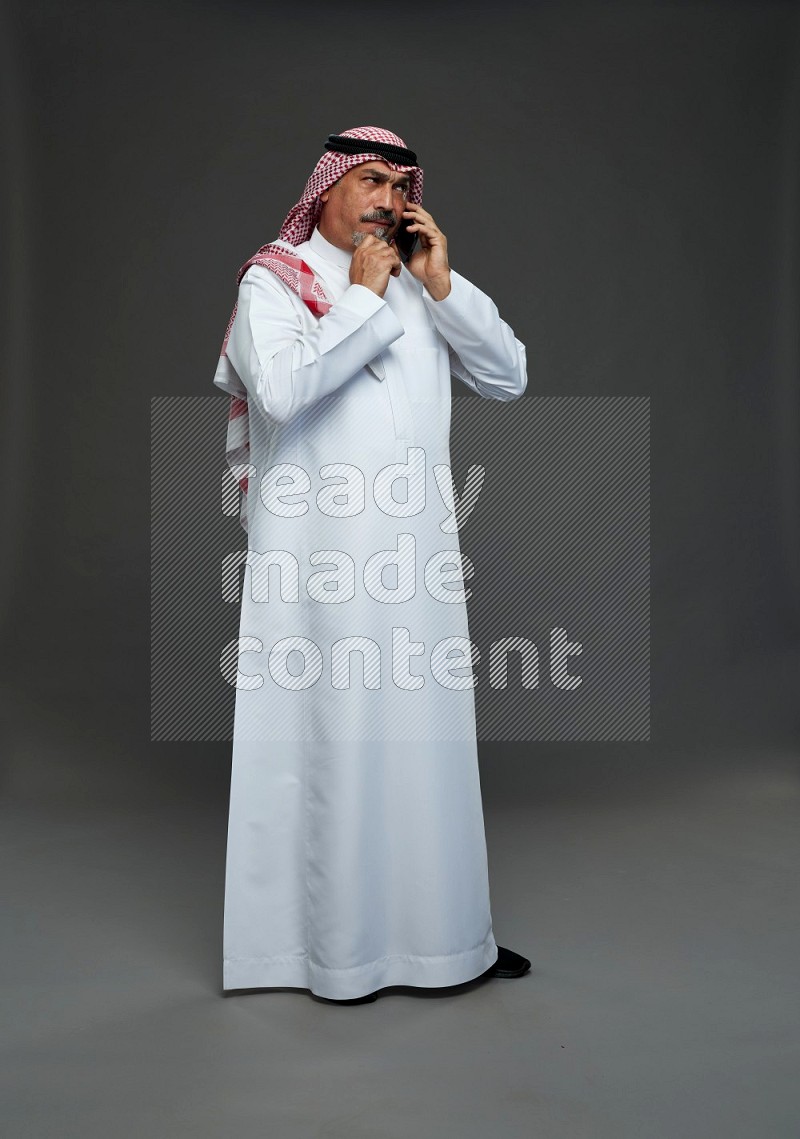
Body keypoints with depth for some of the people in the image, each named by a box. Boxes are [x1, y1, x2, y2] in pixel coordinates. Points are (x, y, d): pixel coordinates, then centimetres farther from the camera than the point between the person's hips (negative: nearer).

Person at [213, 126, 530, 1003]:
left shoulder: (419, 287, 14)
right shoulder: (271, 281, 1)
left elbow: (509, 377, 6)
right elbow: (282, 389, -18)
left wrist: (441, 285, -3)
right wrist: (364, 296, -10)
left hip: (415, 552, 5)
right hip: (318, 557, -5)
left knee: (426, 733, 11)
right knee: (330, 738, 1)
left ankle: (440, 928, 26)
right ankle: (337, 941, 18)